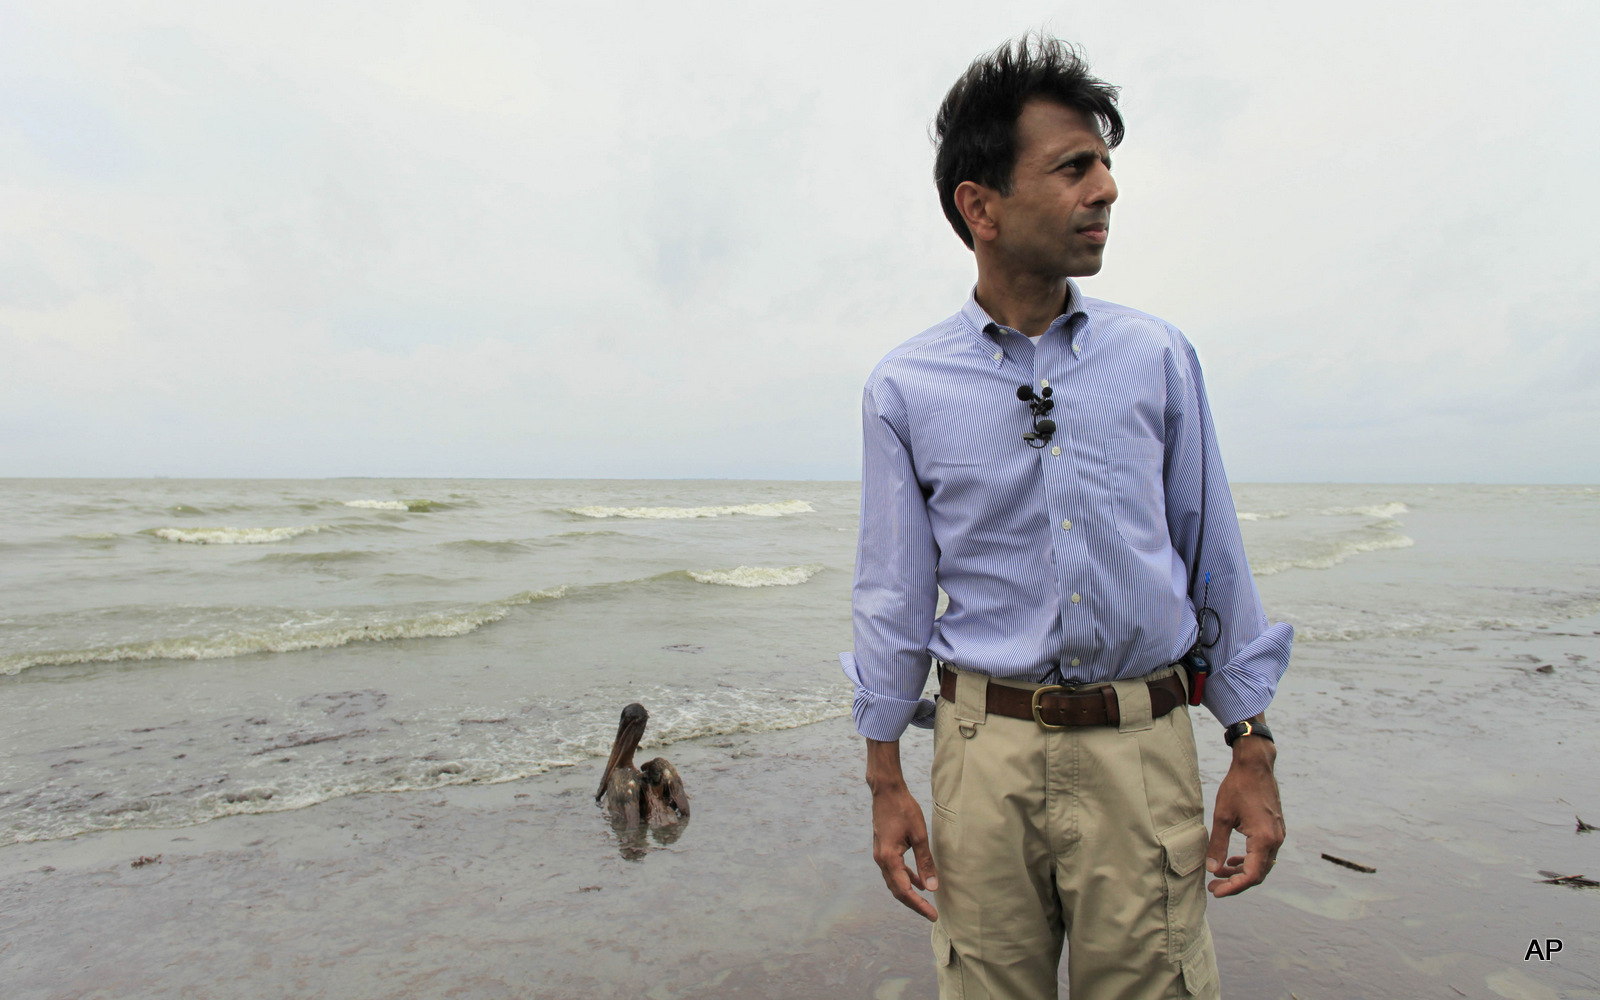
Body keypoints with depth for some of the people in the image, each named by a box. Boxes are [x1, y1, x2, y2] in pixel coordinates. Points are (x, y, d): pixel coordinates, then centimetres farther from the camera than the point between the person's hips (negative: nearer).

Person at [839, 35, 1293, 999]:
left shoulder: (1159, 355, 2)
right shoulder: (904, 387, -2)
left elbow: (1215, 559, 7)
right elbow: (894, 594, 2)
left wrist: (1254, 749, 5)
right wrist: (885, 777, 3)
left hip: (1144, 747, 1)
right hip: (987, 748, 0)